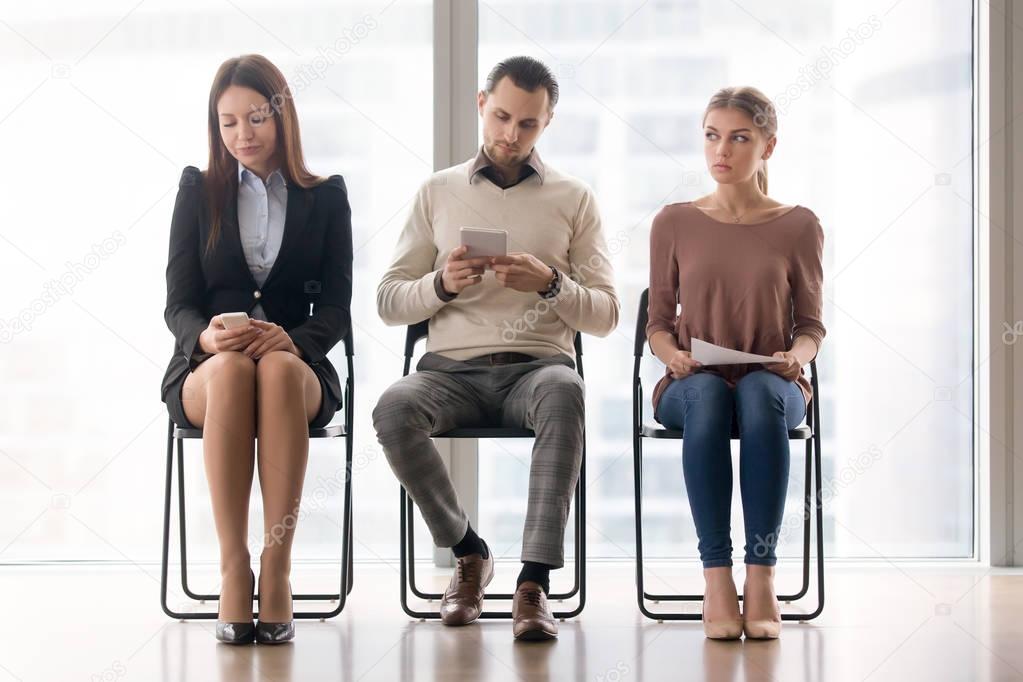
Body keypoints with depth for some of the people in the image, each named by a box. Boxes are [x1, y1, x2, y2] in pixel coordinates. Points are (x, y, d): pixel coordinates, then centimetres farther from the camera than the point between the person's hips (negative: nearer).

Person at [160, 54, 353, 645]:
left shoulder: (326, 197, 12)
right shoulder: (198, 190, 13)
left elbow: (336, 312, 4)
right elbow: (178, 303, 5)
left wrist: (291, 340, -19)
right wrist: (208, 335, -19)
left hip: (298, 366, 0)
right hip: (205, 369, 0)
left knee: (278, 370, -38)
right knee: (231, 370, -38)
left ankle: (277, 569, -41)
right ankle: (233, 570, -41)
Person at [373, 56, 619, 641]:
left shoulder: (574, 199, 13)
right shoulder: (438, 192, 15)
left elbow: (605, 315, 8)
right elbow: (389, 302, 12)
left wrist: (550, 283, -11)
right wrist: (442, 285, -9)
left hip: (537, 365, -1)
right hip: (452, 367, 1)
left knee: (564, 393, -38)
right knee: (395, 409, -33)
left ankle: (536, 581, -40)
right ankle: (468, 552, -9)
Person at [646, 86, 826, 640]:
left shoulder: (798, 226, 7)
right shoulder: (674, 224, 8)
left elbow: (811, 324, 9)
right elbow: (658, 322, 10)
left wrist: (798, 354, -13)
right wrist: (672, 354, -12)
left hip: (772, 383, 0)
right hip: (692, 383, 0)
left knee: (761, 391, -38)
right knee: (707, 395, -38)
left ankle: (761, 576, -37)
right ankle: (717, 579, -38)